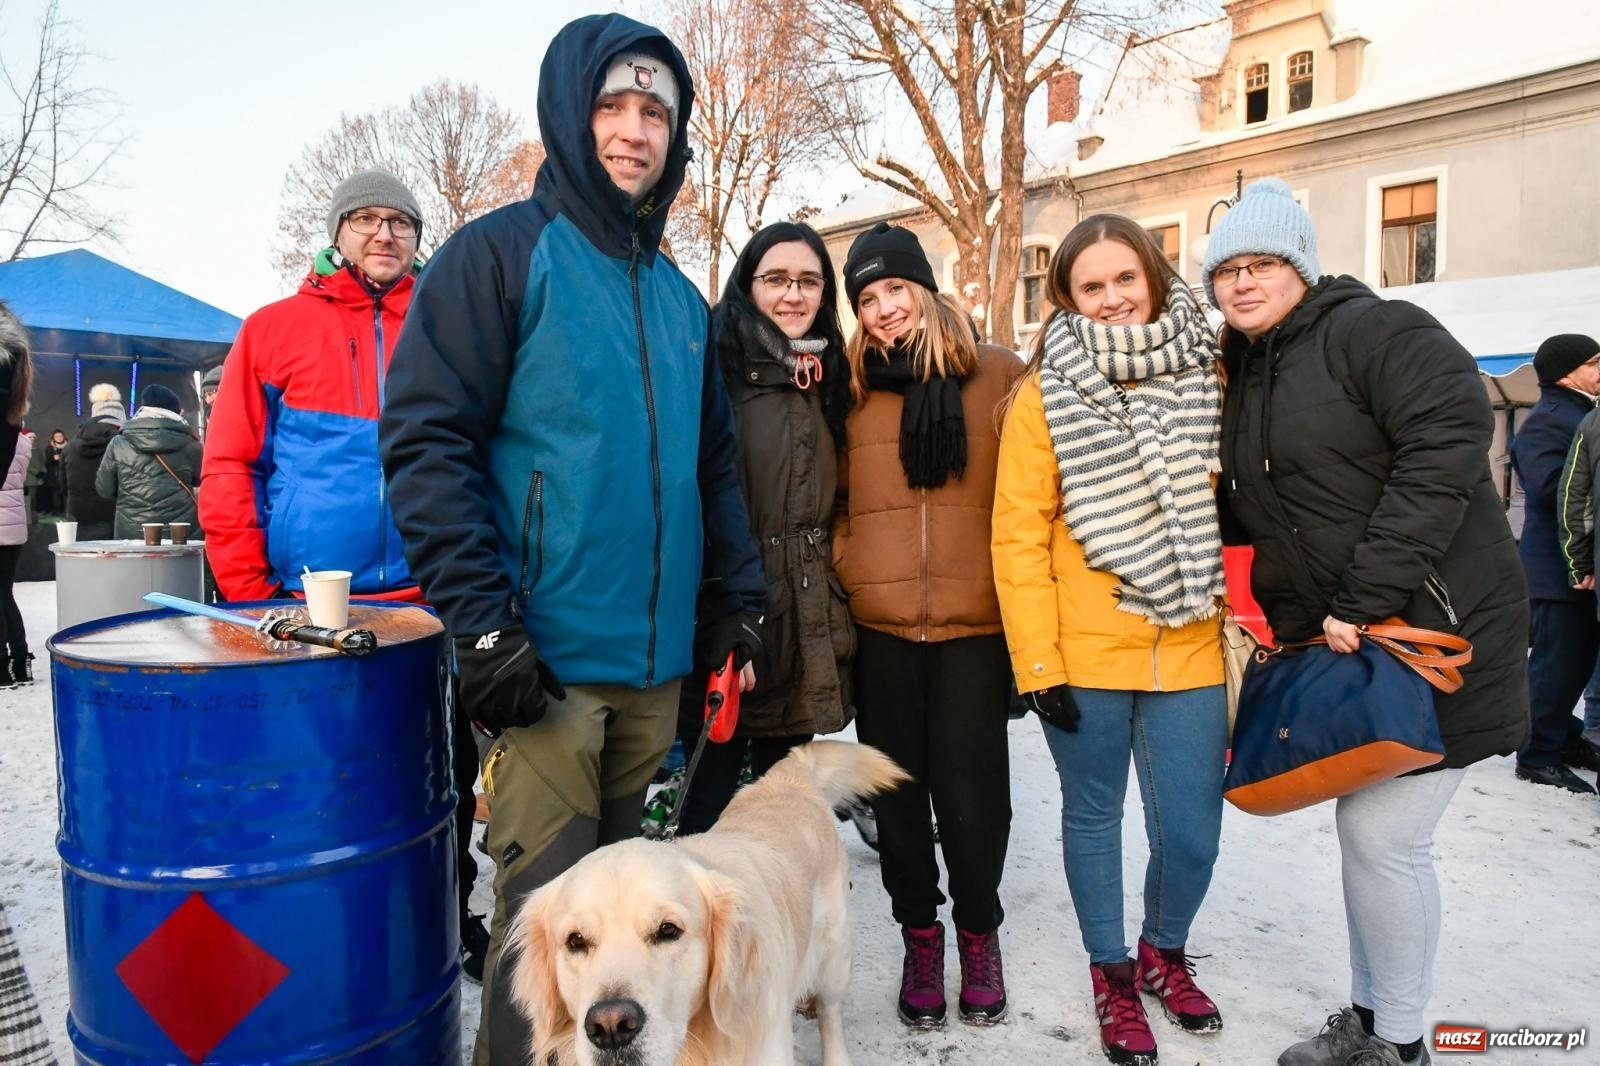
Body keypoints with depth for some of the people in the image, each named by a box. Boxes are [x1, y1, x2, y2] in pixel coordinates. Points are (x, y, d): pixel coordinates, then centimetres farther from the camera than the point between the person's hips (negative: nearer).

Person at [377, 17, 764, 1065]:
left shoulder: (679, 295, 15)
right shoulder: (501, 252, -4)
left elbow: (714, 463, 19)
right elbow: (424, 440, -12)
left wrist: (740, 600, 11)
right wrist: (481, 620, -18)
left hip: (657, 658, 6)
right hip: (546, 656, -6)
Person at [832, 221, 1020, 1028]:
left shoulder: (999, 376, 1)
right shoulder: (851, 385, 7)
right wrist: (847, 570, 3)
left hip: (974, 624, -2)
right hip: (877, 625, 2)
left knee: (972, 794, 5)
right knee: (898, 792, 12)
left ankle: (978, 931, 31)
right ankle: (919, 932, 33)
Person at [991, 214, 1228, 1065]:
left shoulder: (1207, 377, 3)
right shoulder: (1045, 393, -5)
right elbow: (1019, 535, -7)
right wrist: (1038, 662, -11)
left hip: (1190, 647, 2)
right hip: (1088, 652, -2)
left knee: (1192, 836, 7)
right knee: (1094, 815, 12)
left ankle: (1165, 953, 39)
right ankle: (1111, 973, 36)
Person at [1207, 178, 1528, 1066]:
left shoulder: (1371, 330, -11)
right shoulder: (1241, 377, 13)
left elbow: (1448, 441, -23)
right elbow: (1249, 512, 19)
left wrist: (1364, 597, -25)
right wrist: (1292, 618, 7)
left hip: (1435, 631, -7)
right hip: (1340, 641, 7)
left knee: (1381, 834, -4)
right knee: (1363, 827, 15)